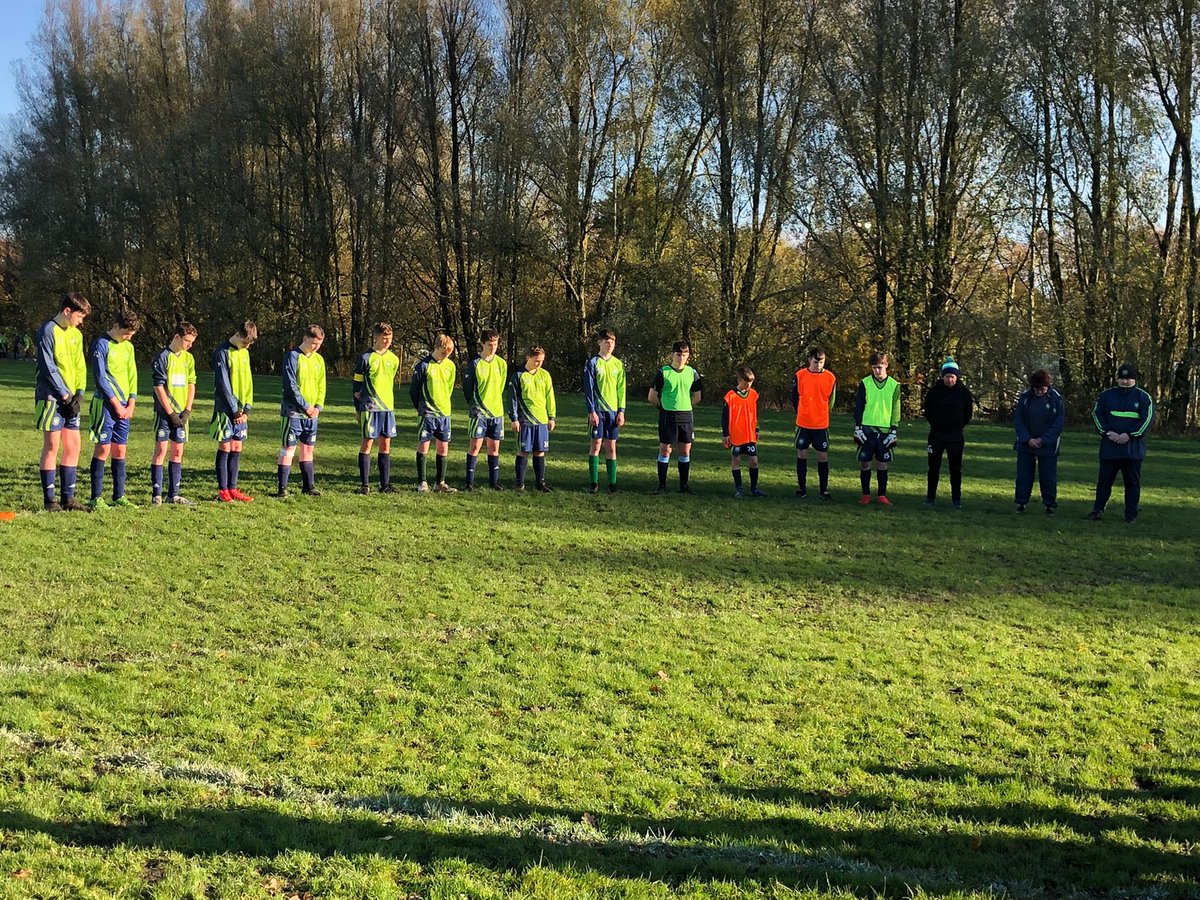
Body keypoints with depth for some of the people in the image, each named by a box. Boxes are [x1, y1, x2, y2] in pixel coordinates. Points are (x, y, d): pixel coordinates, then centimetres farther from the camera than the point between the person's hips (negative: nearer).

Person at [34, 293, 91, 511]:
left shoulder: (76, 335, 13)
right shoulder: (47, 332, -10)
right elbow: (48, 368, -14)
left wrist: (79, 394, -2)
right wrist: (65, 395, -15)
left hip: (71, 400, 7)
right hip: (51, 397, -7)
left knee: (73, 446, 6)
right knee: (52, 446, -5)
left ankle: (68, 498, 12)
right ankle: (49, 500, 1)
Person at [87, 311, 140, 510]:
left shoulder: (128, 347, 15)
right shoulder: (101, 344, -7)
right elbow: (100, 378, -12)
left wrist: (131, 405, 3)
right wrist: (116, 404, -12)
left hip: (124, 407, 6)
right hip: (106, 404, -6)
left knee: (120, 450, 8)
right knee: (103, 449, -6)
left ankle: (119, 496, 12)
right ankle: (96, 498, -3)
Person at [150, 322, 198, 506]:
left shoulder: (188, 358, 10)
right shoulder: (163, 357, -8)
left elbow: (191, 385, 10)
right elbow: (159, 388, -11)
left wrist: (187, 411, -1)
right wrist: (171, 413, -13)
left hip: (181, 413, 6)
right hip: (164, 412, -6)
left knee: (178, 452, 7)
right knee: (161, 450, -5)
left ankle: (173, 494, 12)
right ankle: (156, 494, -2)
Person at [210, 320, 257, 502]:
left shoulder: (244, 352, 12)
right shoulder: (222, 352, -9)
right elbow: (223, 384, -13)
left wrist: (246, 409, 2)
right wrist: (234, 410, -13)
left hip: (241, 411, 6)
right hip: (225, 409, -6)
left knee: (236, 449, 7)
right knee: (224, 448, -3)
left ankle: (232, 489, 12)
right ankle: (222, 490, 1)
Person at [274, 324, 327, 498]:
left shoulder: (319, 359, 11)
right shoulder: (292, 356, -9)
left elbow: (321, 386, 12)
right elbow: (290, 386, -14)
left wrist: (318, 407, -3)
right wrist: (305, 406, -15)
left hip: (312, 413, 6)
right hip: (293, 411, -6)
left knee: (308, 449, 11)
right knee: (288, 448, -4)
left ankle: (308, 486, 18)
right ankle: (282, 488, -2)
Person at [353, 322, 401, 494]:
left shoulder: (394, 359, 9)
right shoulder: (366, 358, -5)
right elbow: (357, 385, -1)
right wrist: (358, 409, 0)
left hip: (388, 408, 5)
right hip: (370, 407, -5)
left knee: (385, 445, 6)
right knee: (367, 443, -3)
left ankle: (385, 484, 10)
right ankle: (364, 484, 2)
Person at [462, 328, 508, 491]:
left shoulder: (502, 363, 7)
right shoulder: (475, 364, -5)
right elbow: (467, 387, -1)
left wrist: (496, 402, 14)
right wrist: (473, 406, -1)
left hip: (497, 411, 4)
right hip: (479, 411, -4)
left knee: (494, 447, 8)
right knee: (475, 445, -6)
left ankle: (494, 481, 15)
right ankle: (470, 481, -1)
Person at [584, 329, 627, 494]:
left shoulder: (618, 364, 9)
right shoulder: (592, 363, -1)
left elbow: (621, 389, 10)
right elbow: (588, 389, -4)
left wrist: (621, 411, 2)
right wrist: (591, 411, -10)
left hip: (613, 411, 3)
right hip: (597, 410, -3)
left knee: (611, 446, 4)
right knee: (596, 444, -3)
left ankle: (612, 482, 7)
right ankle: (594, 482, 2)